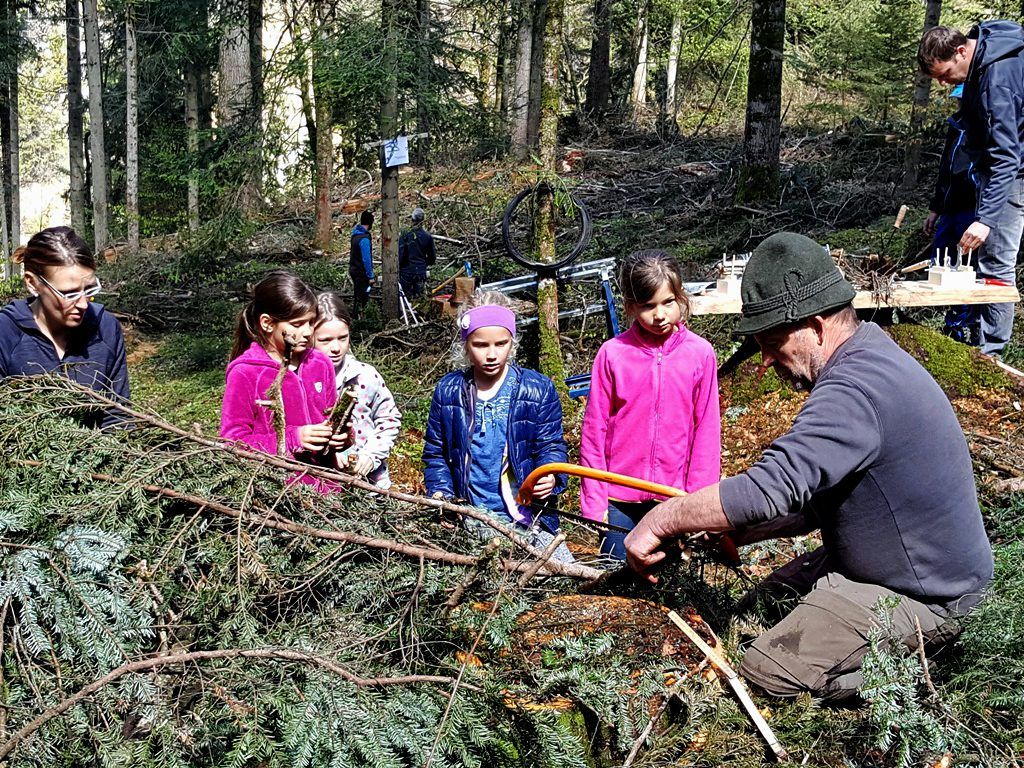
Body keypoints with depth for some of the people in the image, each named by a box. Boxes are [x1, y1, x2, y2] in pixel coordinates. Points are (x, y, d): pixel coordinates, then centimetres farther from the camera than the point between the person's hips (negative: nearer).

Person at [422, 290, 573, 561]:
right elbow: (435, 452, 14)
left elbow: (551, 445, 3)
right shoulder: (448, 391, 6)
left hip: (526, 517, -1)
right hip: (466, 517, 1)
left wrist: (550, 477, -19)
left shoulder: (538, 388, 1)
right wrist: (440, 493, -3)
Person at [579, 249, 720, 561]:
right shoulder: (613, 353, -5)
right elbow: (593, 431, 0)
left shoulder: (700, 352, -3)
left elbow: (706, 430, 2)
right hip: (619, 500, 0)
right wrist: (594, 503, -1)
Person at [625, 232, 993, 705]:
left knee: (766, 671, -12)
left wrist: (661, 521, -28)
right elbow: (811, 492, 10)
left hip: (923, 597, -11)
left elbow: (771, 487, -39)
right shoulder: (871, 356, 5)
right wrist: (739, 533, 1)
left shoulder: (855, 389, -30)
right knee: (773, 595, 20)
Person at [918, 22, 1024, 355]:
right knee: (987, 258, 12)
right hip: (990, 164, 10)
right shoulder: (981, 43, -1)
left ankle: (990, 351, -5)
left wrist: (985, 219, -39)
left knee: (995, 261, -10)